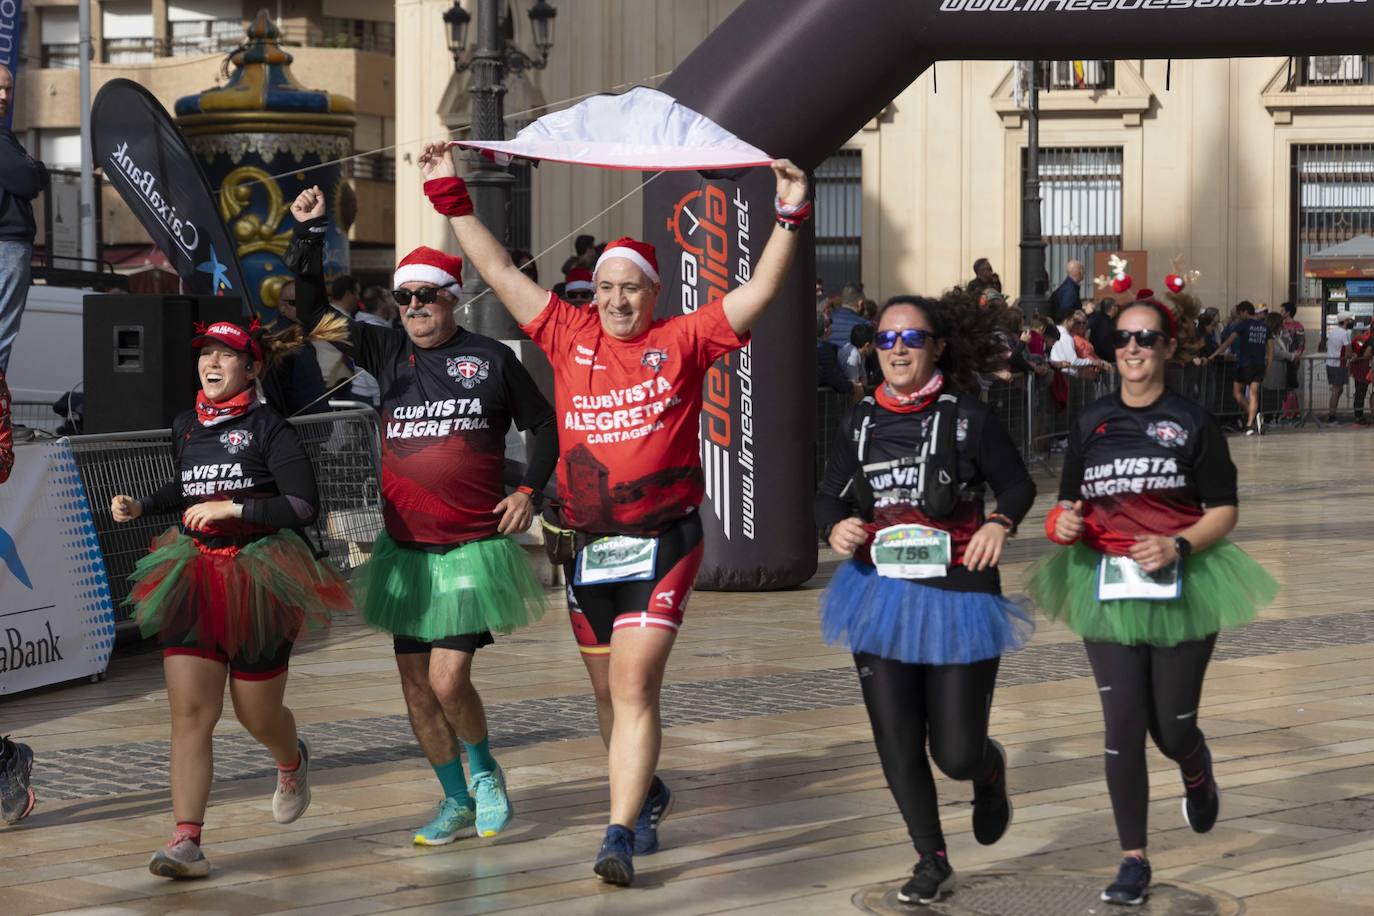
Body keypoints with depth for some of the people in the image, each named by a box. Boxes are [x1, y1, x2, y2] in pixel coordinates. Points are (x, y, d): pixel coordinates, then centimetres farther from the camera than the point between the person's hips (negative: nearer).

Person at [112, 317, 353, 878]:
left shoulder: (267, 428, -8)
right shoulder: (185, 427, 10)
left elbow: (305, 506, -14)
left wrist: (234, 507, -20)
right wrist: (141, 506, 13)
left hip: (257, 578, -4)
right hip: (194, 579, 4)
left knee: (257, 714, 8)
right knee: (189, 710, -9)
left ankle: (292, 762, 46)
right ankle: (186, 842, -12)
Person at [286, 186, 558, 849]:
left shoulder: (491, 359, 0)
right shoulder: (388, 353, 7)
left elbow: (543, 424, 12)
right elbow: (311, 314, 4)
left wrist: (530, 490, -2)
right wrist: (308, 234, -5)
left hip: (474, 550, -4)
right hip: (406, 551, 4)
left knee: (448, 681, -11)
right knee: (416, 688, 7)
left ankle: (484, 768, 19)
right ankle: (457, 802, 24)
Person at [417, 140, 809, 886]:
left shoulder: (681, 342, 0)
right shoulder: (569, 336, 7)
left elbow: (759, 293, -5)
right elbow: (499, 272, 9)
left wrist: (789, 217, -14)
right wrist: (450, 196, 8)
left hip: (661, 544, -4)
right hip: (588, 546, 4)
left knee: (634, 688, -12)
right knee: (608, 691, 17)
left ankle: (620, 835, -13)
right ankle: (646, 793, 41)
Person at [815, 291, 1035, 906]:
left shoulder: (968, 416, -7)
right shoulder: (861, 421, 3)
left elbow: (1017, 484, -1)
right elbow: (830, 495, 10)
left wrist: (1000, 522, -22)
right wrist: (835, 527, -12)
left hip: (957, 599, -3)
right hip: (880, 595, 3)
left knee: (956, 753, -1)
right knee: (898, 746, 5)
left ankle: (990, 770, 38)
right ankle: (932, 862, 25)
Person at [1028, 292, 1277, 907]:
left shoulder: (1192, 421, -2)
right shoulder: (1091, 422, 7)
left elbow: (1224, 510, -1)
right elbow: (1069, 504, 14)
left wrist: (1178, 545, -18)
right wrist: (1065, 524, -9)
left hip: (1180, 588, -2)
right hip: (1109, 588, 2)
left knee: (1172, 728, 4)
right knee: (1123, 727, -4)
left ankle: (1198, 777, 42)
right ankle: (1133, 862, 4)